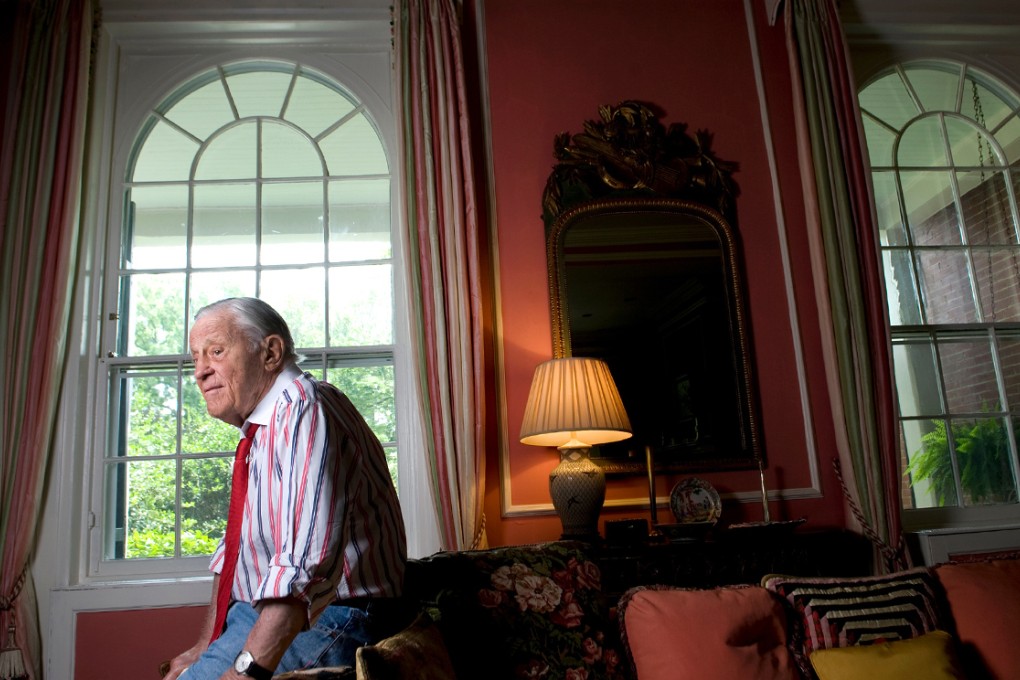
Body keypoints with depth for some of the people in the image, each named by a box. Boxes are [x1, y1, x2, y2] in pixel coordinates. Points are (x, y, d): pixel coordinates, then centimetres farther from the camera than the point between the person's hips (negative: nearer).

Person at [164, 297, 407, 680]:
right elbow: (237, 546, 18)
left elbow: (307, 564, -29)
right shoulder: (262, 426, 13)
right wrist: (204, 646, 11)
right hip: (262, 611, 9)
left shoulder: (303, 408, -19)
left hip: (322, 623, -9)